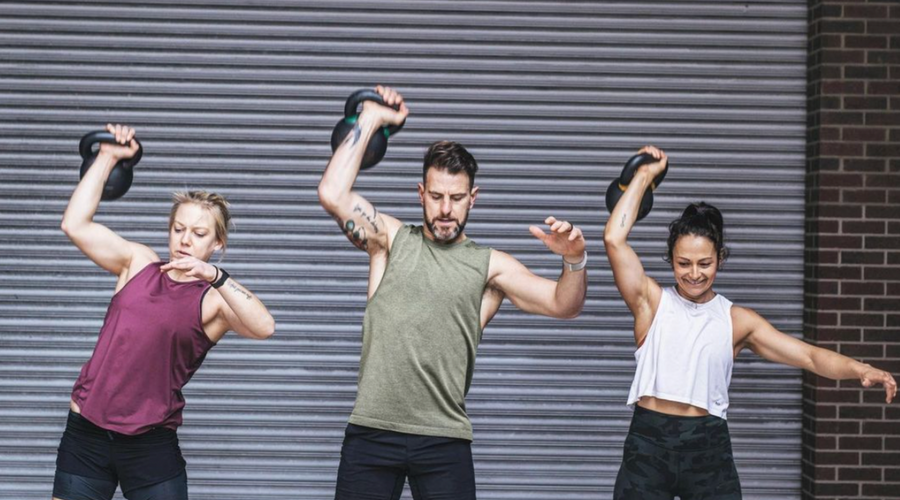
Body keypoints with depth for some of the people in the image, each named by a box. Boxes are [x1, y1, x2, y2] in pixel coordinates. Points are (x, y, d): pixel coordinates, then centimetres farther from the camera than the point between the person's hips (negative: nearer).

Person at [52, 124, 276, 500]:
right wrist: (107, 158, -1)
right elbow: (75, 225, 0)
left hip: (152, 445, -2)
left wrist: (214, 276, -32)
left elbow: (263, 327, -23)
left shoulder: (213, 301, -3)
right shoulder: (139, 263, 7)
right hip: (86, 432, 3)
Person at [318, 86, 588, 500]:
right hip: (372, 430, 0)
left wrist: (574, 261, -22)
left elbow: (564, 305, -1)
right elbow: (333, 194, -6)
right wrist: (369, 121, -3)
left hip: (444, 438, 0)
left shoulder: (489, 265, 7)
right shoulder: (391, 240, 8)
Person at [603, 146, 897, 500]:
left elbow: (809, 355, 0)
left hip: (707, 446, 1)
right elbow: (614, 240, -5)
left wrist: (861, 370, -18)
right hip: (648, 443, 0)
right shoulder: (652, 303, 5)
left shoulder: (738, 321, 7)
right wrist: (644, 176, 3)